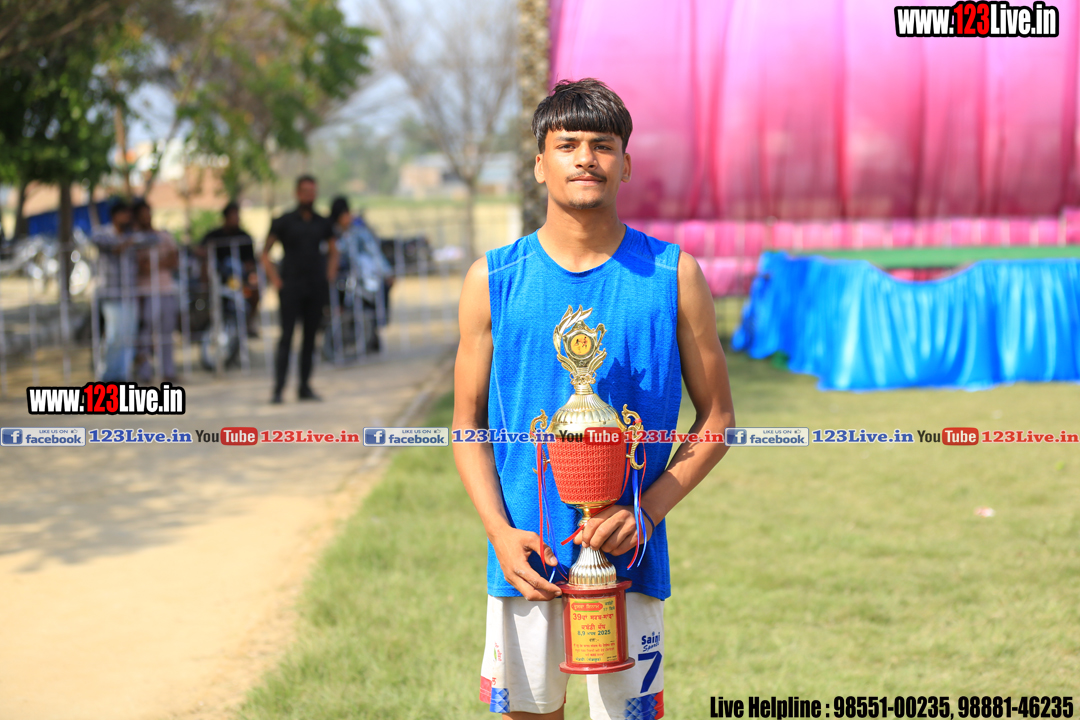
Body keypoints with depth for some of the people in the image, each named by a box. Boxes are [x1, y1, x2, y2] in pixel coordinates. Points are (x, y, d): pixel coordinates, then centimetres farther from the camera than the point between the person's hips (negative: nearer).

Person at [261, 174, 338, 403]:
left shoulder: (322, 223, 10)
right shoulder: (284, 222, 0)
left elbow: (333, 251, 24)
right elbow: (265, 253, 4)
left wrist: (329, 277, 11)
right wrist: (275, 280, -6)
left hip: (316, 289, 4)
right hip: (291, 288, -4)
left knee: (310, 337, 7)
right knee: (286, 337, -9)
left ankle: (305, 387, 14)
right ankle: (278, 389, -12)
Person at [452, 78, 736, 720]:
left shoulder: (673, 276, 0)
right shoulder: (495, 280, 3)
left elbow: (718, 418, 4)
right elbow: (468, 426, 7)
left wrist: (647, 512, -10)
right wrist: (501, 532, -8)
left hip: (629, 555, -1)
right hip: (526, 555, 1)